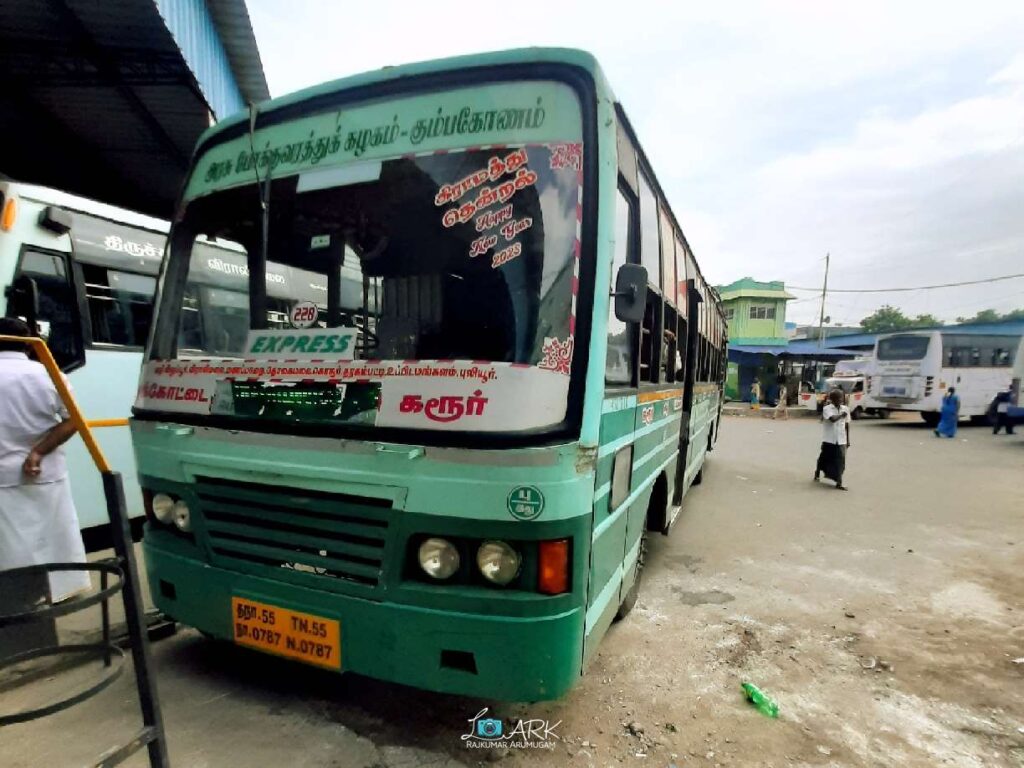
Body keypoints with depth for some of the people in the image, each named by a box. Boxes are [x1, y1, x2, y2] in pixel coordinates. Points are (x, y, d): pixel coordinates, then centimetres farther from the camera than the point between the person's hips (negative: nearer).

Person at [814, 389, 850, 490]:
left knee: (840, 461, -2)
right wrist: (841, 415, -18)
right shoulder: (827, 408, -8)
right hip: (829, 439, -3)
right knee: (824, 458, 11)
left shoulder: (845, 409, 6)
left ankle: (839, 483, 0)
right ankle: (817, 473, 35)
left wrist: (848, 439, 11)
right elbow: (832, 419, -29)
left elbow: (847, 424, 12)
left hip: (841, 440, 3)